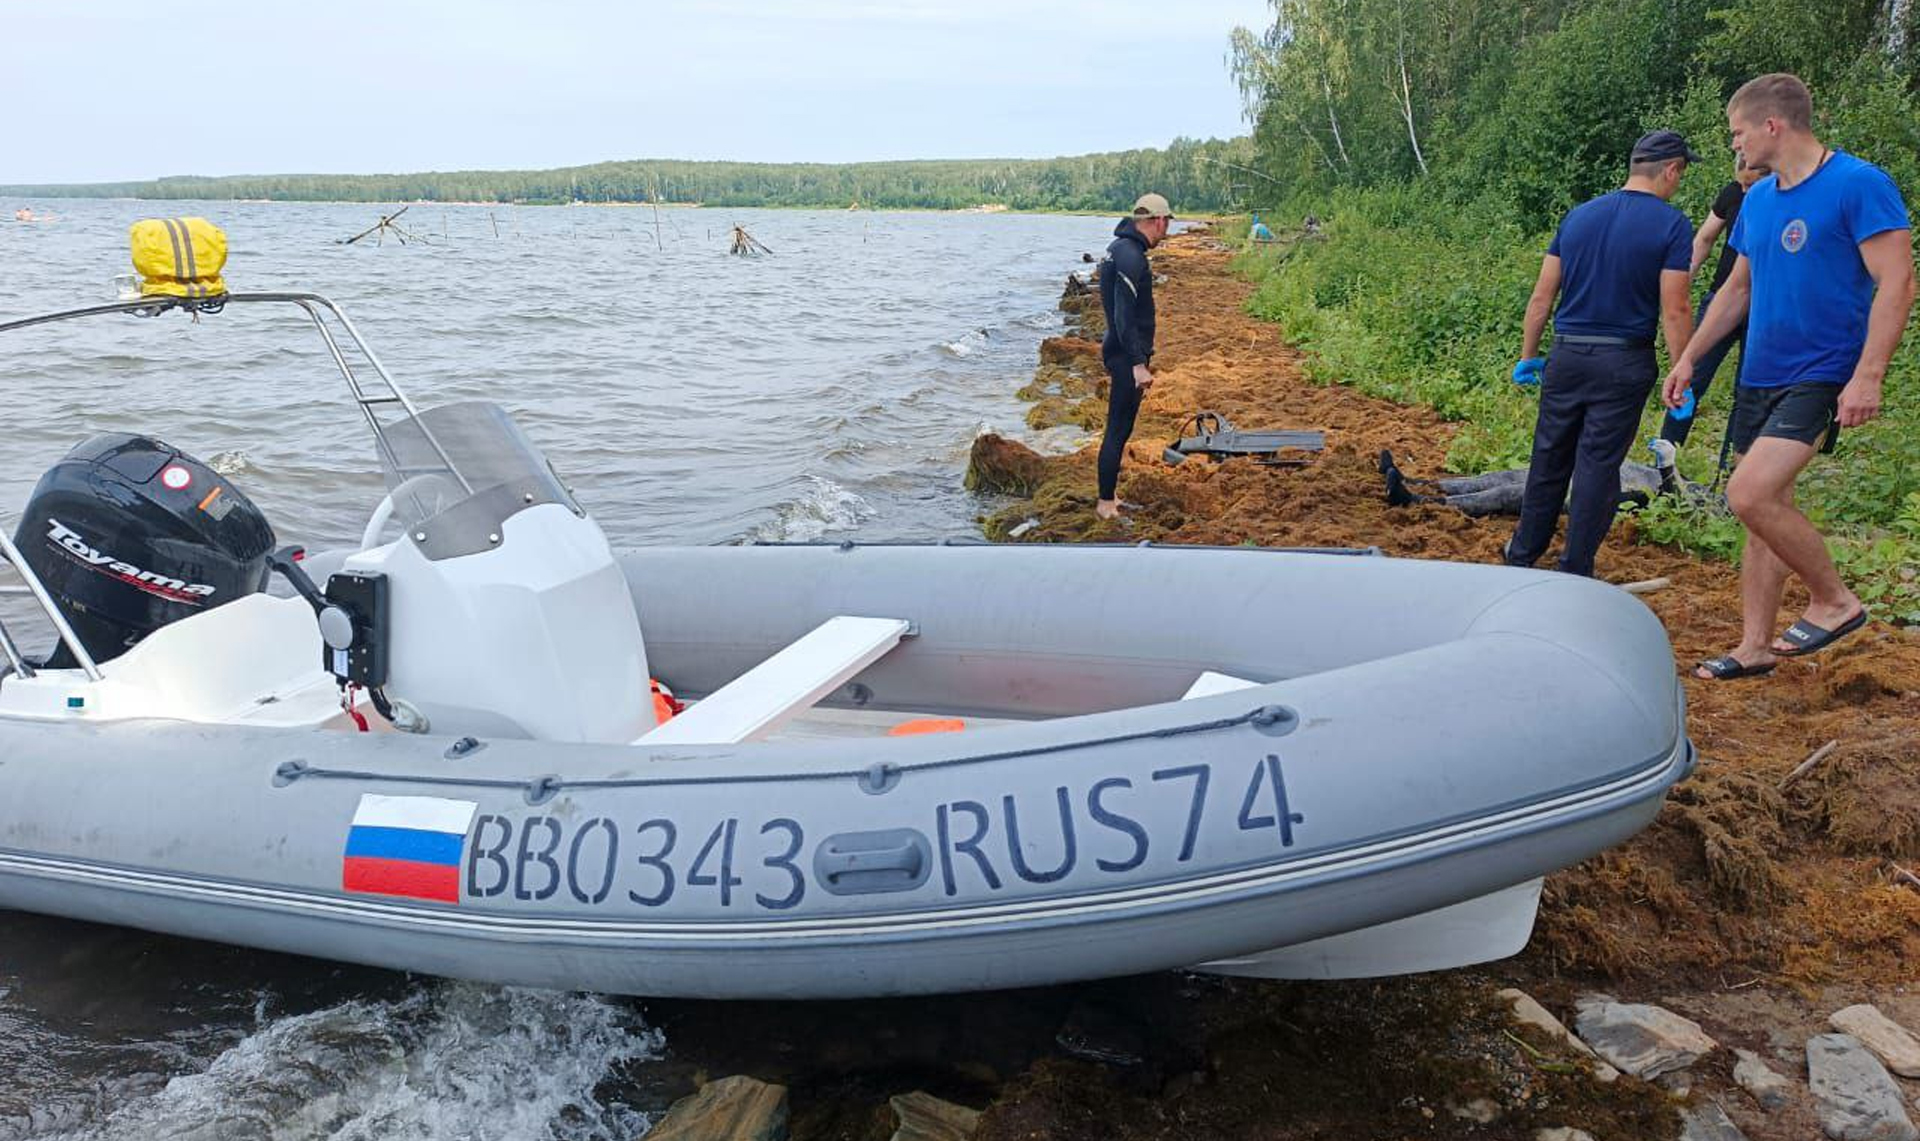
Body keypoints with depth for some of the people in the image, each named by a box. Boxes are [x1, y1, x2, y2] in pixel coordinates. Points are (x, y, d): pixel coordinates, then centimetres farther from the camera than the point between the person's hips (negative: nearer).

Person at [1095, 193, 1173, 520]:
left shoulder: (1119, 247, 13)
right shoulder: (1131, 257, -20)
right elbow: (1124, 317, -26)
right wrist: (1138, 364, -28)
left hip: (1121, 351, 11)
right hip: (1127, 355, -11)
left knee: (1120, 428, 17)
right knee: (1118, 430, -5)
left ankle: (1111, 493, 27)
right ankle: (1106, 504, 1)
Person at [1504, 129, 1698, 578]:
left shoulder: (1578, 216, 7)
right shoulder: (1671, 225, -8)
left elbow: (1542, 295, 7)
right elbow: (1674, 311, -13)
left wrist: (1528, 355, 14)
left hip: (1566, 357, 4)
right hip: (1624, 364, -4)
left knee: (1549, 460, 15)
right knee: (1597, 466, 3)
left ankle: (1522, 557, 26)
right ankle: (1574, 573, 8)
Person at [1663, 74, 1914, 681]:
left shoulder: (1859, 185, -13)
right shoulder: (1758, 198, 11)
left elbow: (1896, 283, -17)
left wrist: (1868, 375, -24)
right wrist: (1689, 357, 17)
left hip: (1820, 376, -8)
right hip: (1760, 376, 8)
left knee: (1750, 495, -21)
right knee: (1767, 504, 11)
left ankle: (1835, 600, 1)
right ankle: (1755, 647, 18)